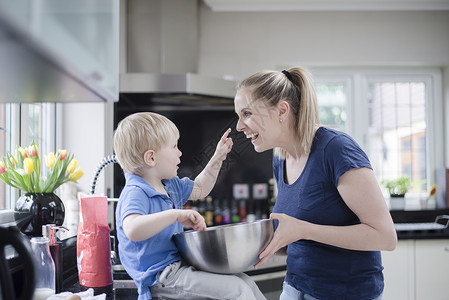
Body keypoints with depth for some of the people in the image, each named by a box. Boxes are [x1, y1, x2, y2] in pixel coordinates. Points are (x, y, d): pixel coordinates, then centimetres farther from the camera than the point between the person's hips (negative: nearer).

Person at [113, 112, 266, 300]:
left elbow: (199, 189, 30)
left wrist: (217, 158, 25)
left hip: (180, 265, 10)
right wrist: (176, 215, -44)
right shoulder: (135, 193, -22)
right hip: (160, 277, -10)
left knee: (245, 282, 7)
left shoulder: (170, 185, 10)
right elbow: (132, 230, -41)